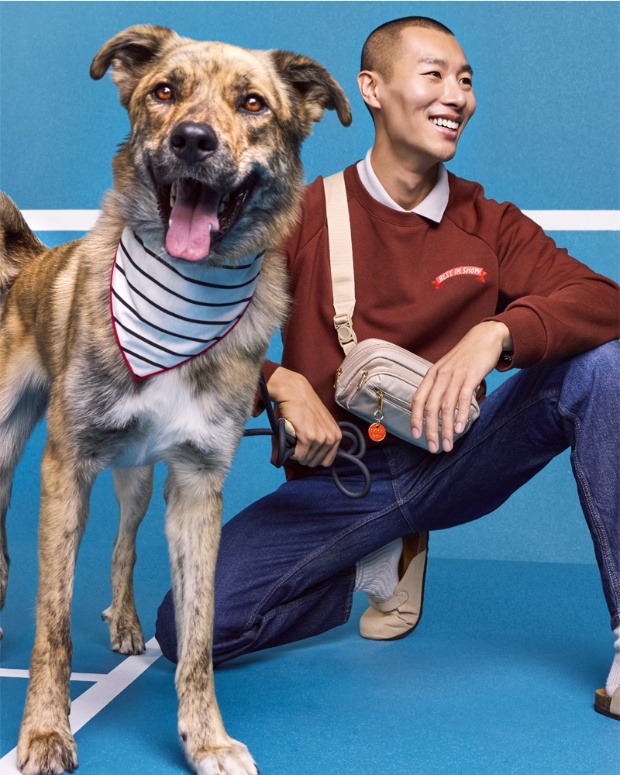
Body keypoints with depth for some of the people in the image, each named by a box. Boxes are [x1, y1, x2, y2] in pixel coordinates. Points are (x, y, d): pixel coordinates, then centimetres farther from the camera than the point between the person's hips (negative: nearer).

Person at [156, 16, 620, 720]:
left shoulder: (490, 226, 1)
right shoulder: (301, 216, -3)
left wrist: (497, 331, -31)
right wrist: (283, 384, -21)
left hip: (452, 463, 1)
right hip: (335, 483, 0)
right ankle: (381, 563, 8)